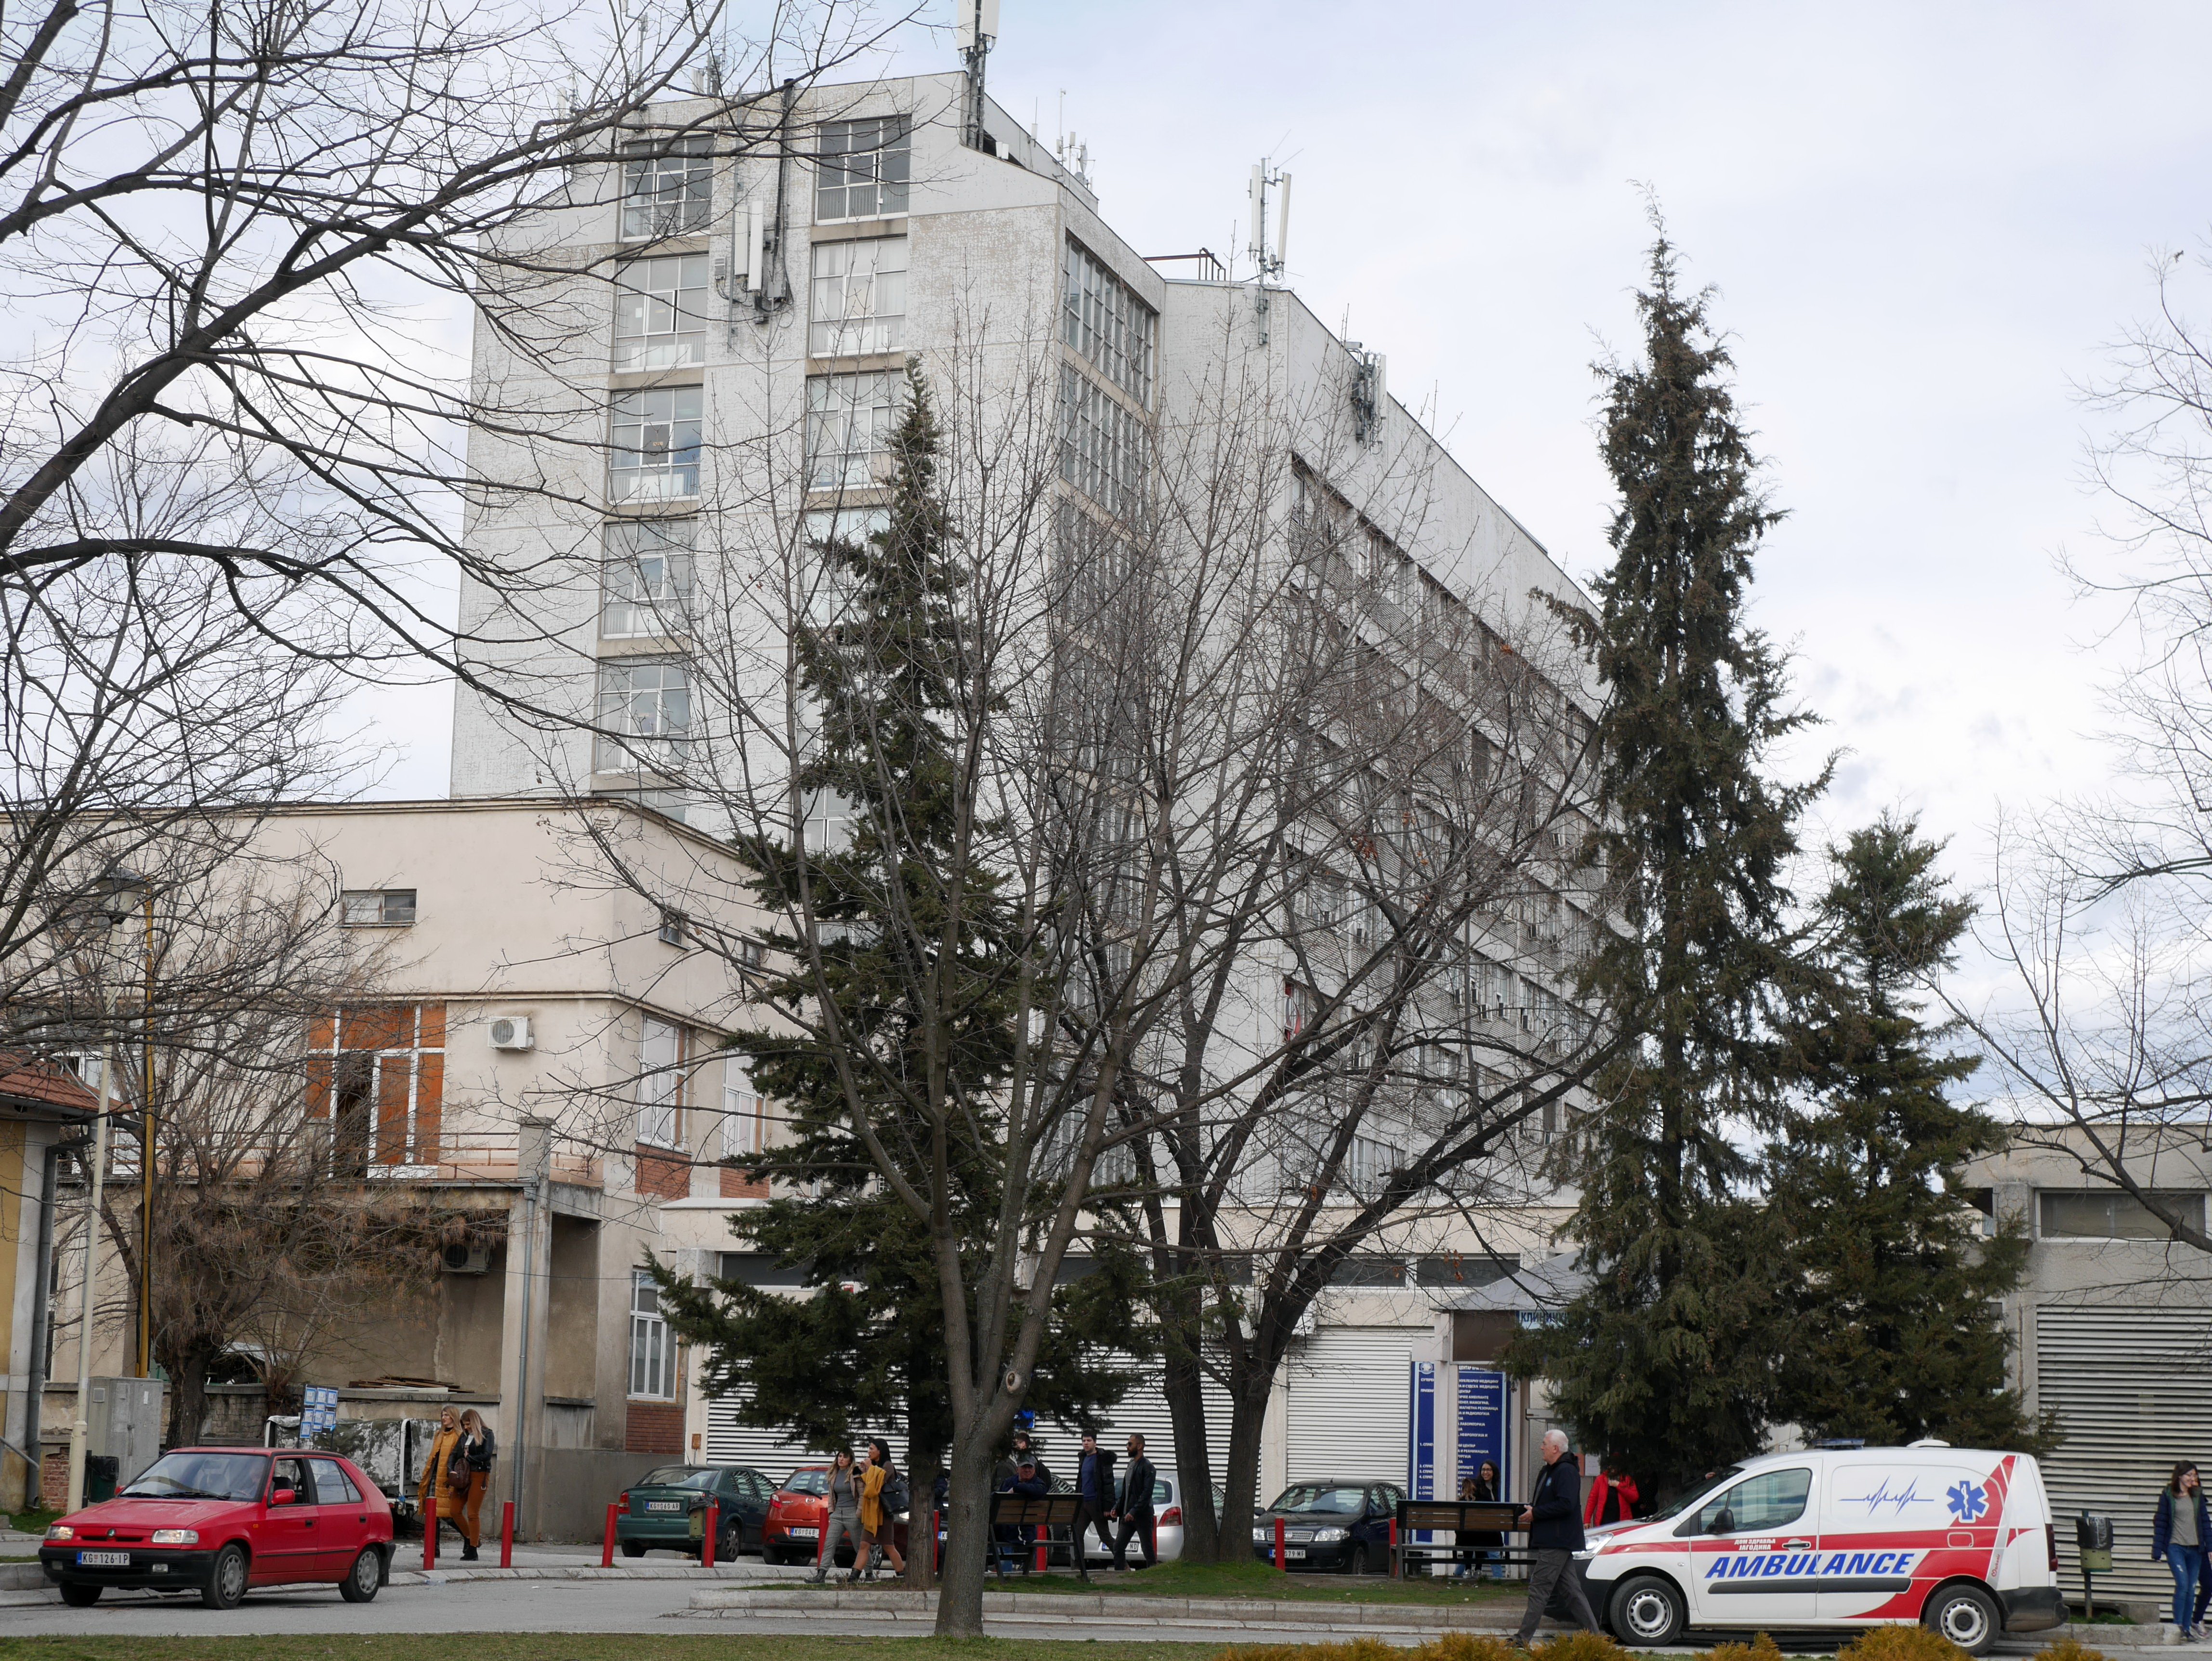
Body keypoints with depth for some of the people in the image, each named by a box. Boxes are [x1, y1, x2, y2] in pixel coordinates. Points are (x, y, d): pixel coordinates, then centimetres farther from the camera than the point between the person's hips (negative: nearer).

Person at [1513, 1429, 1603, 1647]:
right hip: (1546, 1541, 11)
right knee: (1572, 1590, 10)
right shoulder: (1548, 1472, 19)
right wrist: (1528, 1511, 9)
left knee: (1539, 1589, -9)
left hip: (1557, 1542, -11)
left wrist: (1535, 1513, -19)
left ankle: (1523, 1639, -8)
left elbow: (1565, 1505, -25)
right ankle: (1592, 1633, 12)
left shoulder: (1567, 1472, -14)